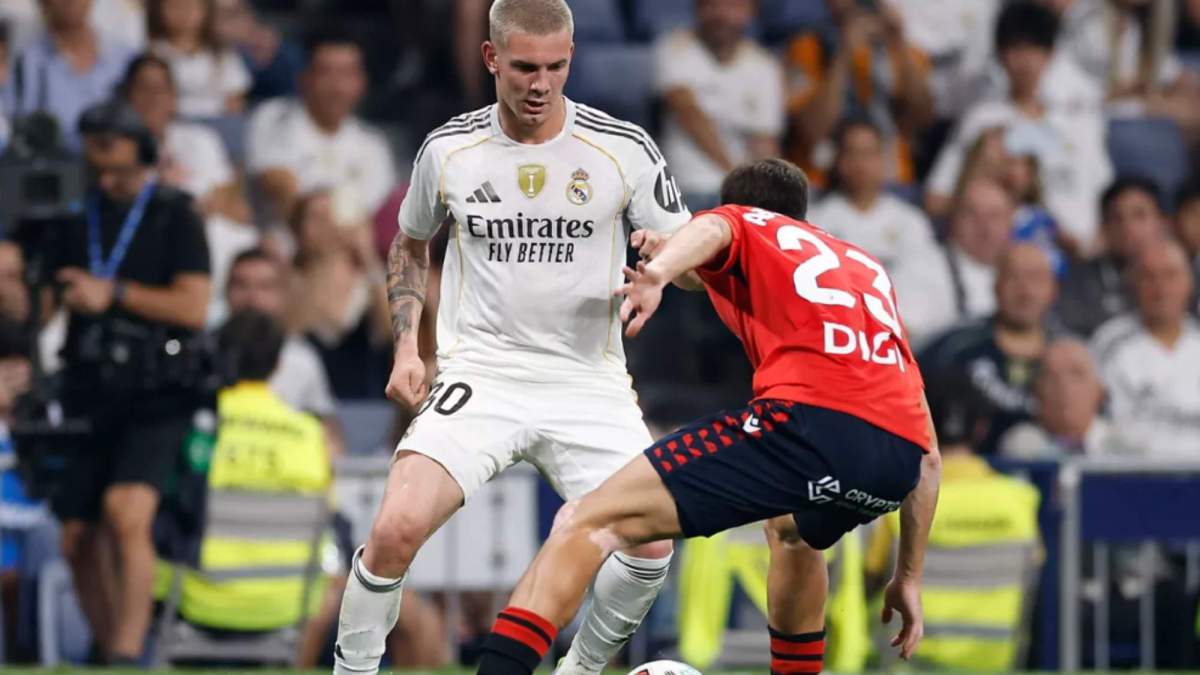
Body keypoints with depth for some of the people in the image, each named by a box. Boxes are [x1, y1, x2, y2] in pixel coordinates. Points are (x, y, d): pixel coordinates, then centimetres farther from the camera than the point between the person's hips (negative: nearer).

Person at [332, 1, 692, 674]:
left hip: (587, 381, 1)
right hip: (479, 372, -1)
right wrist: (407, 346, 6)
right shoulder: (447, 150, 0)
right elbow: (410, 245, 19)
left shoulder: (624, 149, -4)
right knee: (396, 529, -21)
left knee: (650, 547, -12)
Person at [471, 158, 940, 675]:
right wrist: (910, 575, 39)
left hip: (809, 418, -6)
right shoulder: (867, 269, 38)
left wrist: (659, 272, -26)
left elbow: (710, 230, -4)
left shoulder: (746, 224, 25)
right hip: (898, 454, 6)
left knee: (587, 525, -2)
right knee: (793, 530, 41)